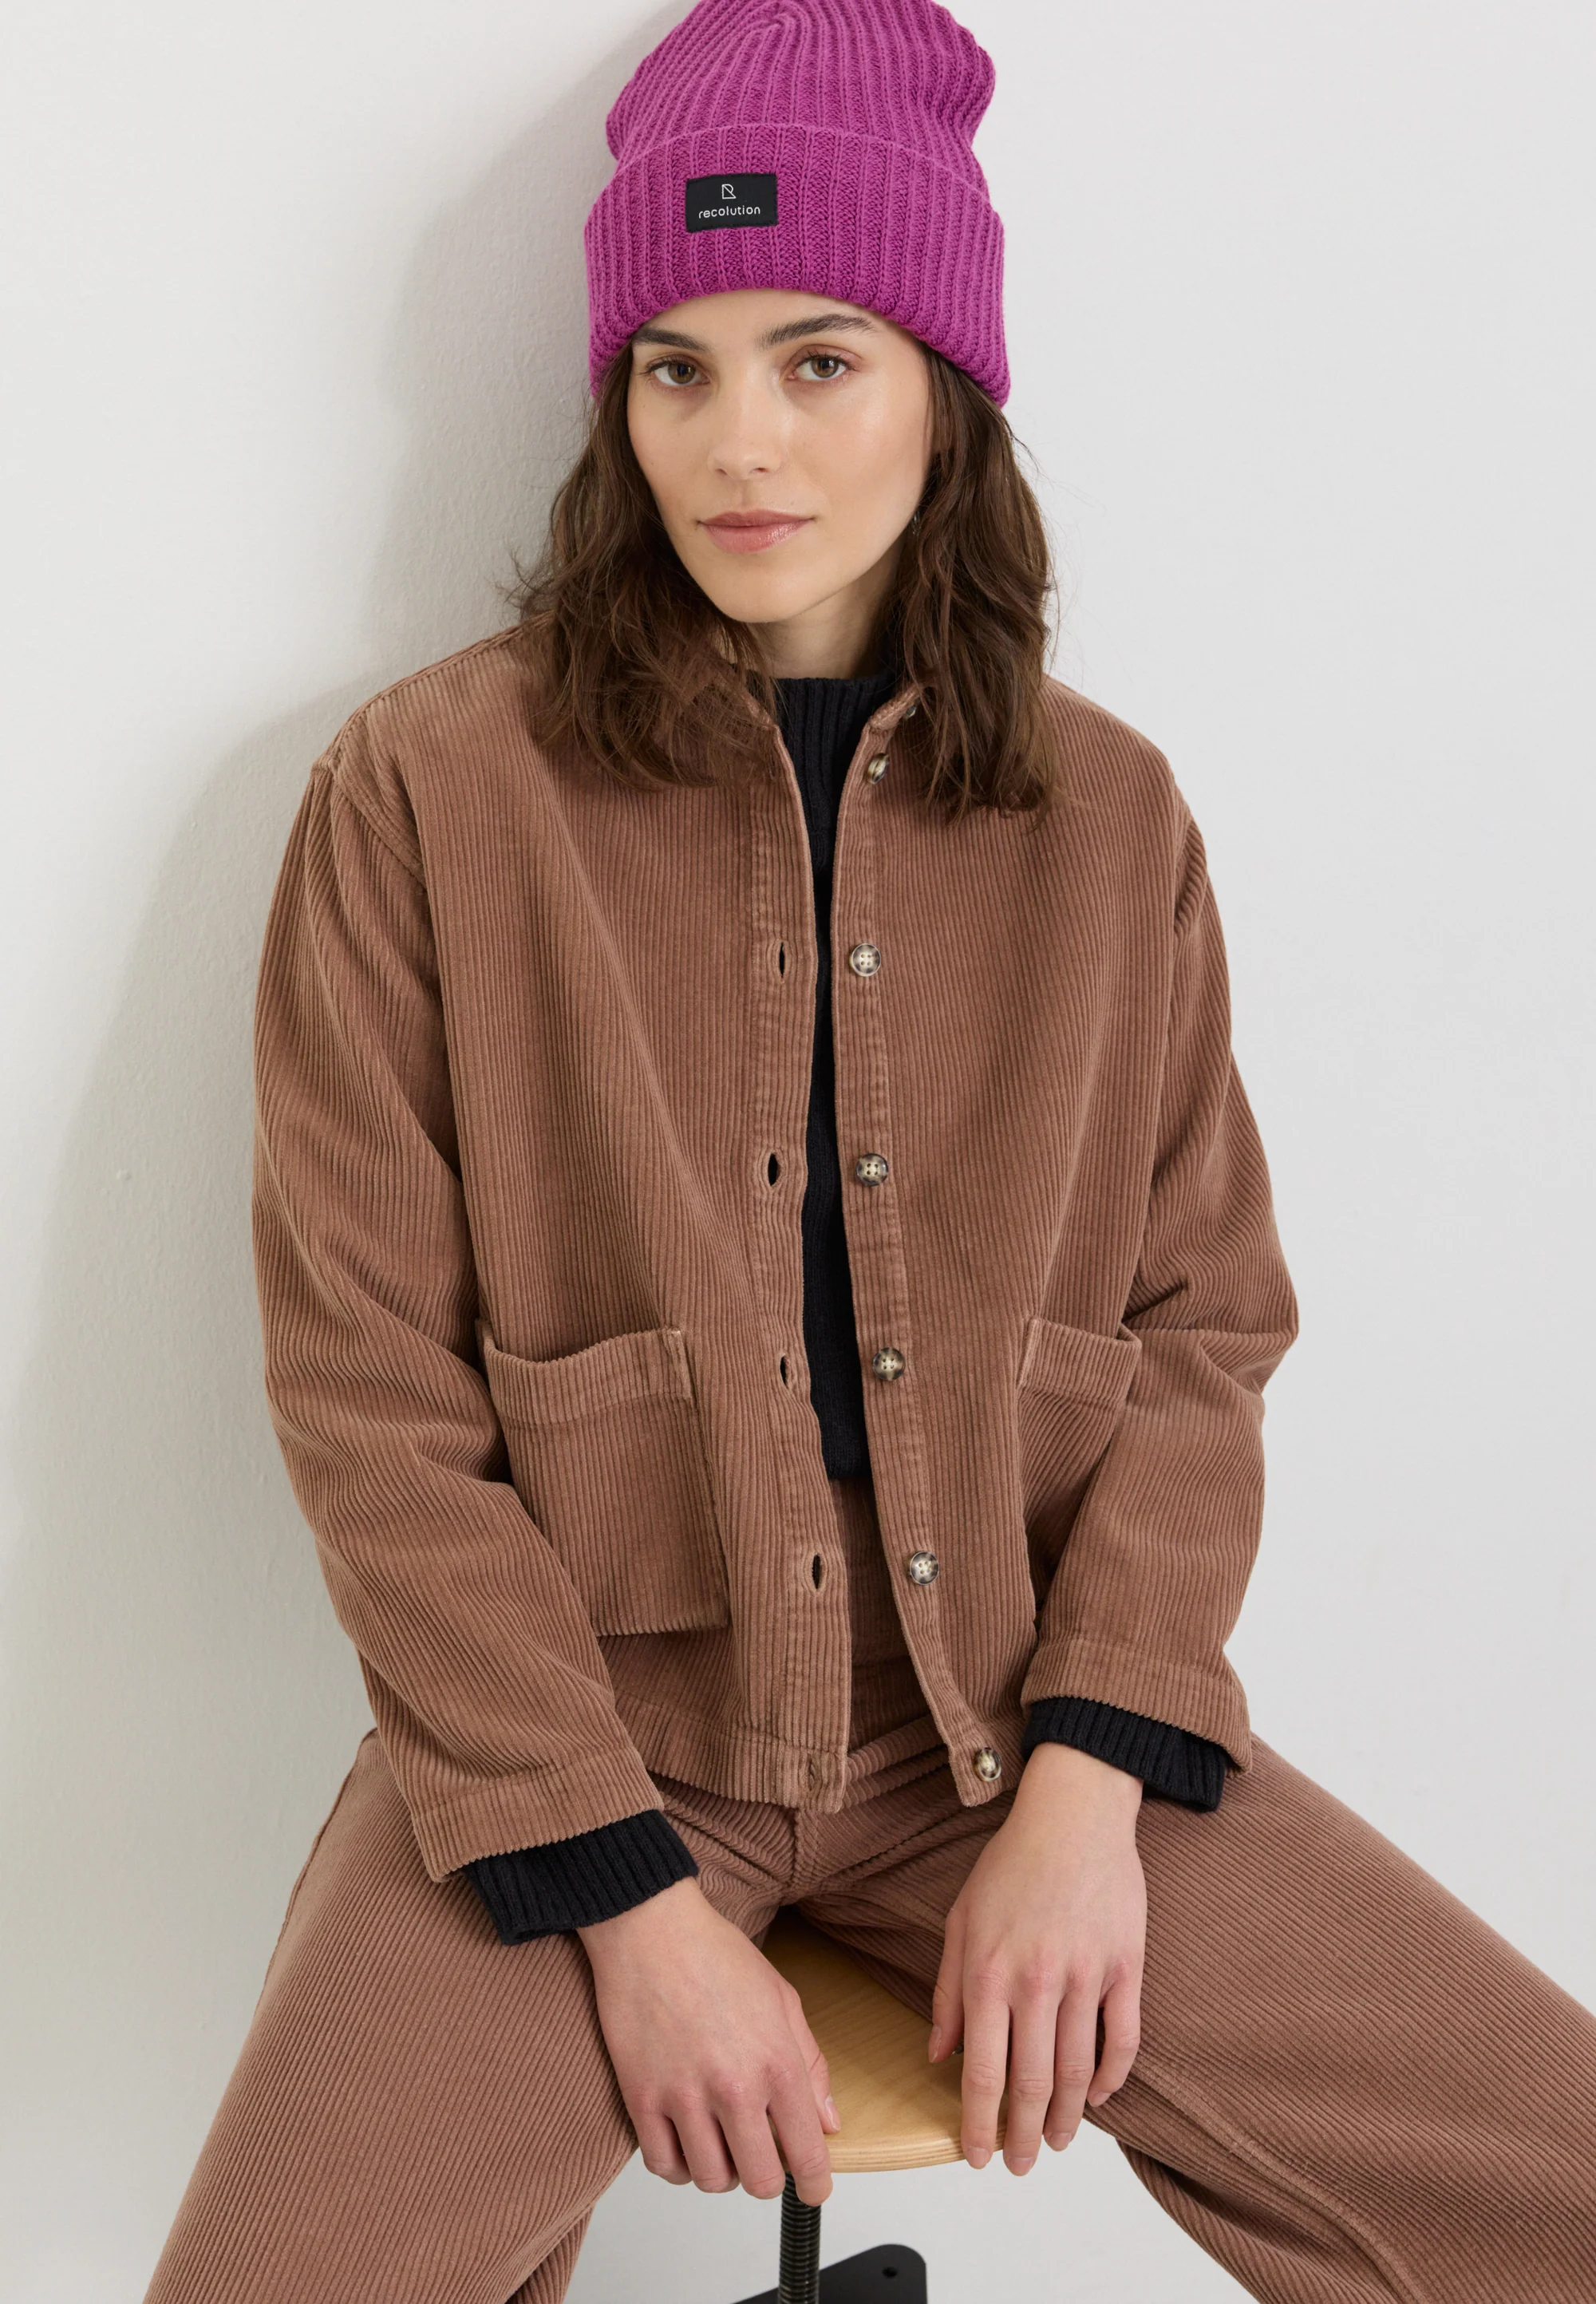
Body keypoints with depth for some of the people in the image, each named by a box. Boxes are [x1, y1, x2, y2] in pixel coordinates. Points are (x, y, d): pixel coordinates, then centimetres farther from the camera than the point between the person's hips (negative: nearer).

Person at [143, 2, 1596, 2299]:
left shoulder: (1111, 818, 5)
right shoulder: (429, 793, -5)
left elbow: (1209, 1322, 5)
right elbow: (368, 1398, -6)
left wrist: (1086, 1779, -9)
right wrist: (631, 1895, -13)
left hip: (1015, 1706, 2)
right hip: (579, 1721, -2)